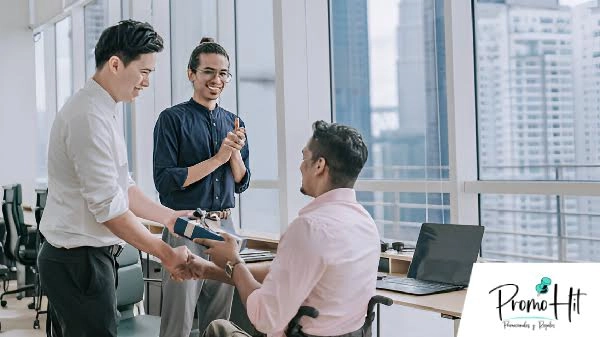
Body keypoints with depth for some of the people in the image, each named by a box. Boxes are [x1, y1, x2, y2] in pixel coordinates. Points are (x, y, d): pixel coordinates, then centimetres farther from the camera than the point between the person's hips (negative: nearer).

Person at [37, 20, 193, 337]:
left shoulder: (102, 111, 11)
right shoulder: (90, 117, -20)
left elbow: (122, 186, 16)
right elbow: (108, 207, -23)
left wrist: (167, 216, 8)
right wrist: (165, 253, -17)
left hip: (82, 256, 10)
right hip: (79, 261, -10)